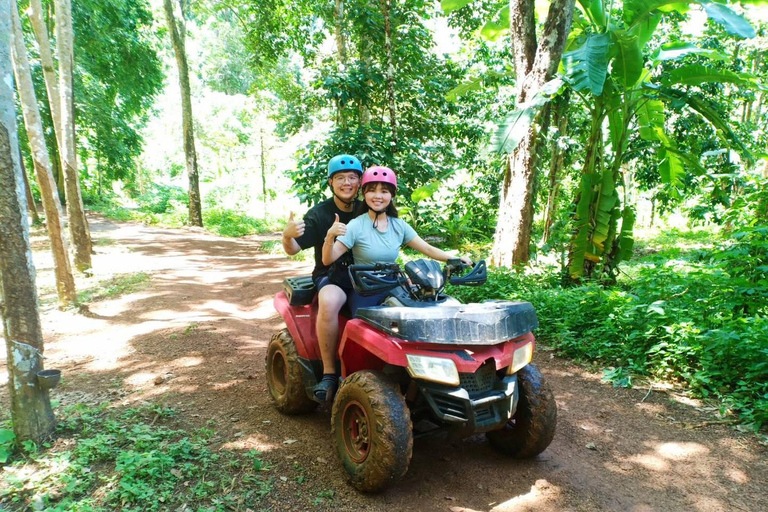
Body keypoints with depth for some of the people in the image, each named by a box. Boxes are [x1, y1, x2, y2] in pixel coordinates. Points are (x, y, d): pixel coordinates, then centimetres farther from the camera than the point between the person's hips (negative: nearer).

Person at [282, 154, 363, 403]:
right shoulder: (318, 214, -4)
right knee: (329, 302, -38)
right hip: (331, 276, -3)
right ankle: (329, 373, -23)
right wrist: (287, 235, -31)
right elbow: (292, 249, -8)